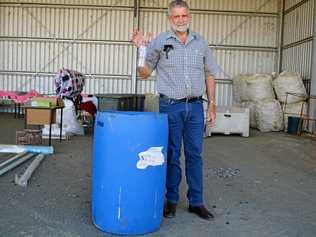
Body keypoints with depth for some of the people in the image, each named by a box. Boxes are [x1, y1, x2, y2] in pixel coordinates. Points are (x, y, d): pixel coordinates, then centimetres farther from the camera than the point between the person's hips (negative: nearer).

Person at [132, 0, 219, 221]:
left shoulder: (201, 42, 9)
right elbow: (145, 73, 3)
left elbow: (209, 75, 12)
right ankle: (171, 199, 21)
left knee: (195, 155, 8)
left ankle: (196, 202, 19)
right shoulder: (160, 42, 0)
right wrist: (141, 48, -12)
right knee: (172, 155, 6)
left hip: (195, 106, 3)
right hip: (170, 106, -2)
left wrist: (212, 104, 6)